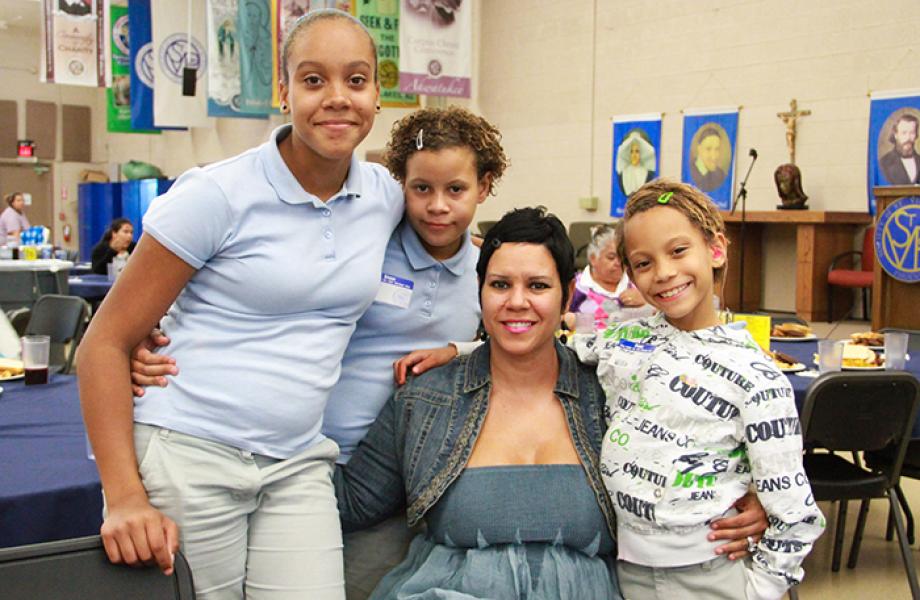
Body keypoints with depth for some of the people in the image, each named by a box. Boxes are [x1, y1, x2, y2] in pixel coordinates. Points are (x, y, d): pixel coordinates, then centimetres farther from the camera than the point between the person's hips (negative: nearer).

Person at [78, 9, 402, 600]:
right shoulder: (217, 196, -11)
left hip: (298, 465, 4)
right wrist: (125, 497, -16)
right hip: (186, 454, -4)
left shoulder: (386, 197, 4)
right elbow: (105, 343, -9)